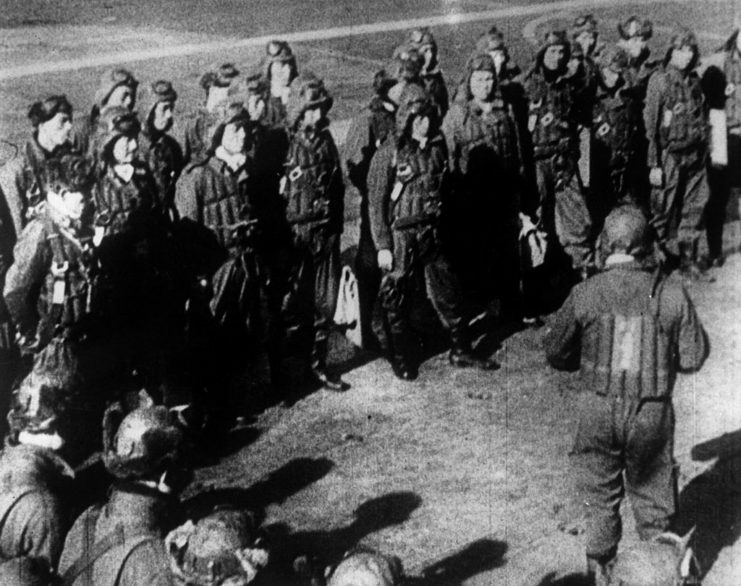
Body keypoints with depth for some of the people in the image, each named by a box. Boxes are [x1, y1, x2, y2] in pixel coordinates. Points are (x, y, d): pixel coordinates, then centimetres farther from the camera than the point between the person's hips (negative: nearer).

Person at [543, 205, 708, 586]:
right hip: (652, 412, 0)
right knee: (652, 495, 20)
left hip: (599, 409, 0)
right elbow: (693, 358, -6)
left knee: (600, 494, 20)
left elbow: (555, 353, -1)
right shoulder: (671, 293, -11)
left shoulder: (585, 294, -11)